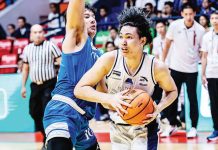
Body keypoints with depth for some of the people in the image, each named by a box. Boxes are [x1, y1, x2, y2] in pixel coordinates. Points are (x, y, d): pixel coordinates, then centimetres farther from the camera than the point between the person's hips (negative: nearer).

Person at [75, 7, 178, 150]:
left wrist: (158, 108, -18)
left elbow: (172, 91, 2)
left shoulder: (157, 67, -19)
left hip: (144, 129, -2)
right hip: (118, 128, 2)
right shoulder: (110, 59, -19)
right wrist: (110, 98, -30)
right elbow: (80, 89, -16)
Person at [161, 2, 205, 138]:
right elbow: (167, 44, 4)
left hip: (192, 69, -1)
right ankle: (173, 124, 21)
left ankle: (194, 127, 11)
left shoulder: (200, 30, -11)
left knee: (192, 99, 2)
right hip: (175, 67, 2)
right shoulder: (174, 26, -9)